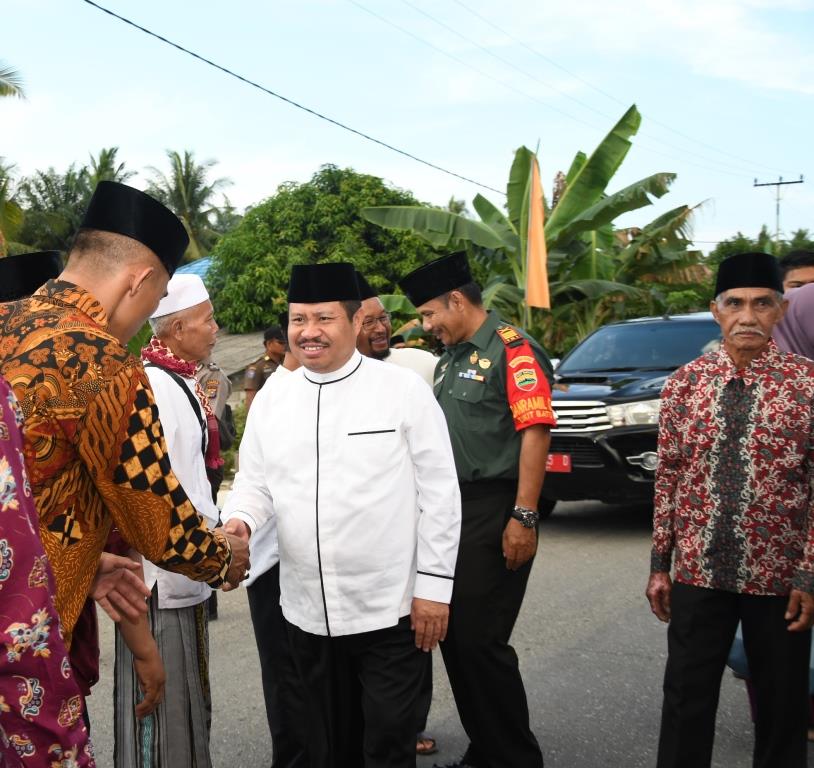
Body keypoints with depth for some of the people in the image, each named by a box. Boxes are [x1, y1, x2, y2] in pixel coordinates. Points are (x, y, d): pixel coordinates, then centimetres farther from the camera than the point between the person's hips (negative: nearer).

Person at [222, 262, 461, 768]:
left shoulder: (405, 390, -8)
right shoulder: (271, 398, 4)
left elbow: (440, 494, -7)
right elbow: (255, 483, 11)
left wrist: (434, 585, -9)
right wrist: (239, 521, -11)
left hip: (391, 609, -4)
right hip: (307, 611, 4)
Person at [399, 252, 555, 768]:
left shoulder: (512, 349, -10)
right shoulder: (450, 360, 17)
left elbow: (536, 431, -17)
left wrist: (524, 517, -21)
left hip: (495, 509, -9)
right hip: (453, 509, 9)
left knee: (479, 641, -7)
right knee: (453, 637, 12)